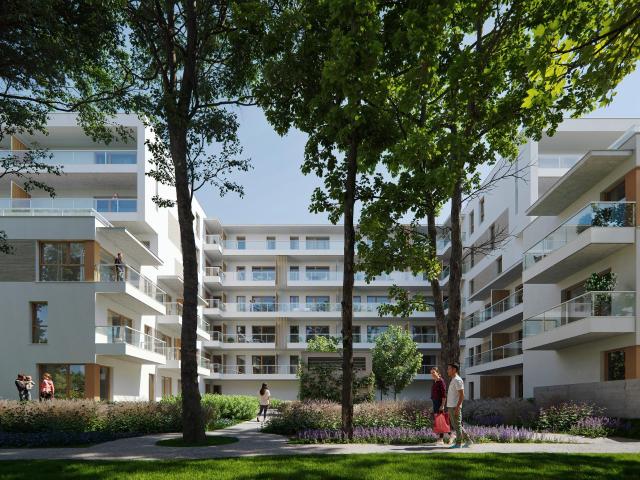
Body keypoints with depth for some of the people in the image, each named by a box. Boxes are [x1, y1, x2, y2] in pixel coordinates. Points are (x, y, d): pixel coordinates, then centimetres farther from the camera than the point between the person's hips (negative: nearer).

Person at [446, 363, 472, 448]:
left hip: (455, 407, -10)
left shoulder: (457, 380, -13)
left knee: (457, 425, -3)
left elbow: (462, 395, -18)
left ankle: (458, 443, 4)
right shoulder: (453, 380, 17)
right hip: (451, 406, 10)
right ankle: (468, 440, 18)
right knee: (454, 425, 13)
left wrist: (457, 407, -22)